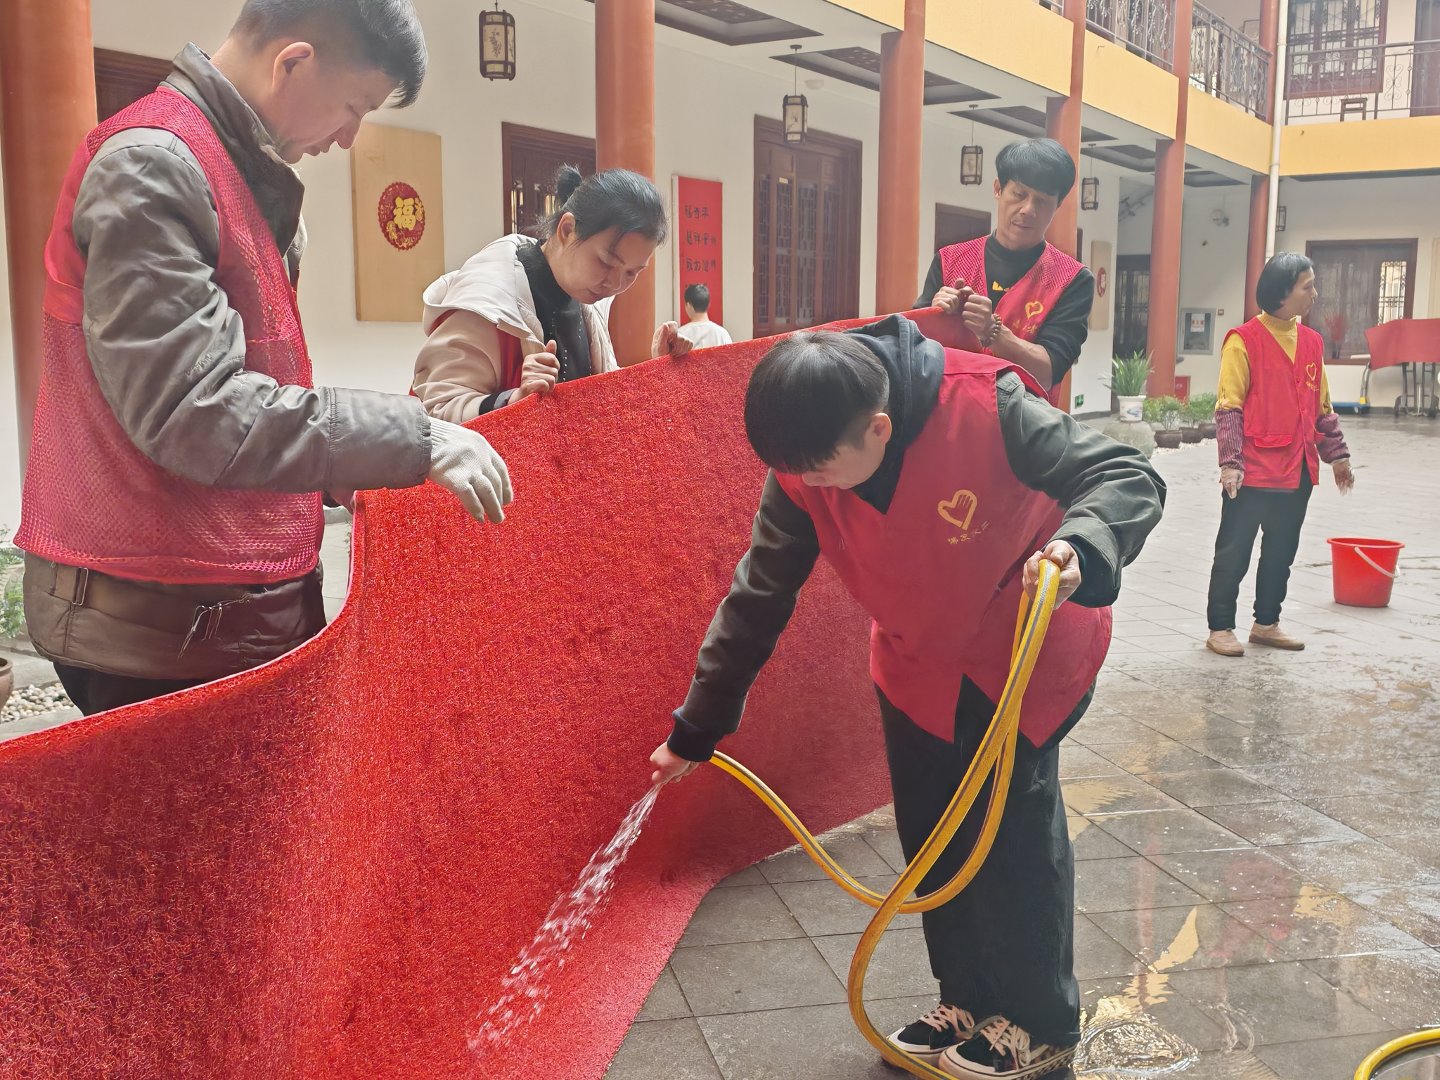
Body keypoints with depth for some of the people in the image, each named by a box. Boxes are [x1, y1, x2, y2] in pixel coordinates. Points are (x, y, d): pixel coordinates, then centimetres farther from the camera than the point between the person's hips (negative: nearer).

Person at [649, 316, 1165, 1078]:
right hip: (917, 663, 5)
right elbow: (758, 597, -9)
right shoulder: (803, 465, -19)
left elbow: (1128, 477, -28)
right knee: (931, 839, 10)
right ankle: (968, 1004, 31)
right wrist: (696, 728, -3)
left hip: (1030, 650, -4)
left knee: (1014, 829, -3)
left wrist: (1079, 550, -52)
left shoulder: (985, 407, -34)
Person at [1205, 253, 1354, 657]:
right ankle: (1220, 628, 12)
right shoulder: (1245, 340, -9)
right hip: (1253, 471, -7)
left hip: (1298, 471, 7)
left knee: (1282, 552, 14)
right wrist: (1230, 463, -18)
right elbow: (1228, 407, -11)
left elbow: (1321, 407, 18)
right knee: (1234, 552, 2)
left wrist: (1337, 454, 15)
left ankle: (1266, 623, 27)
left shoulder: (1311, 342, 10)